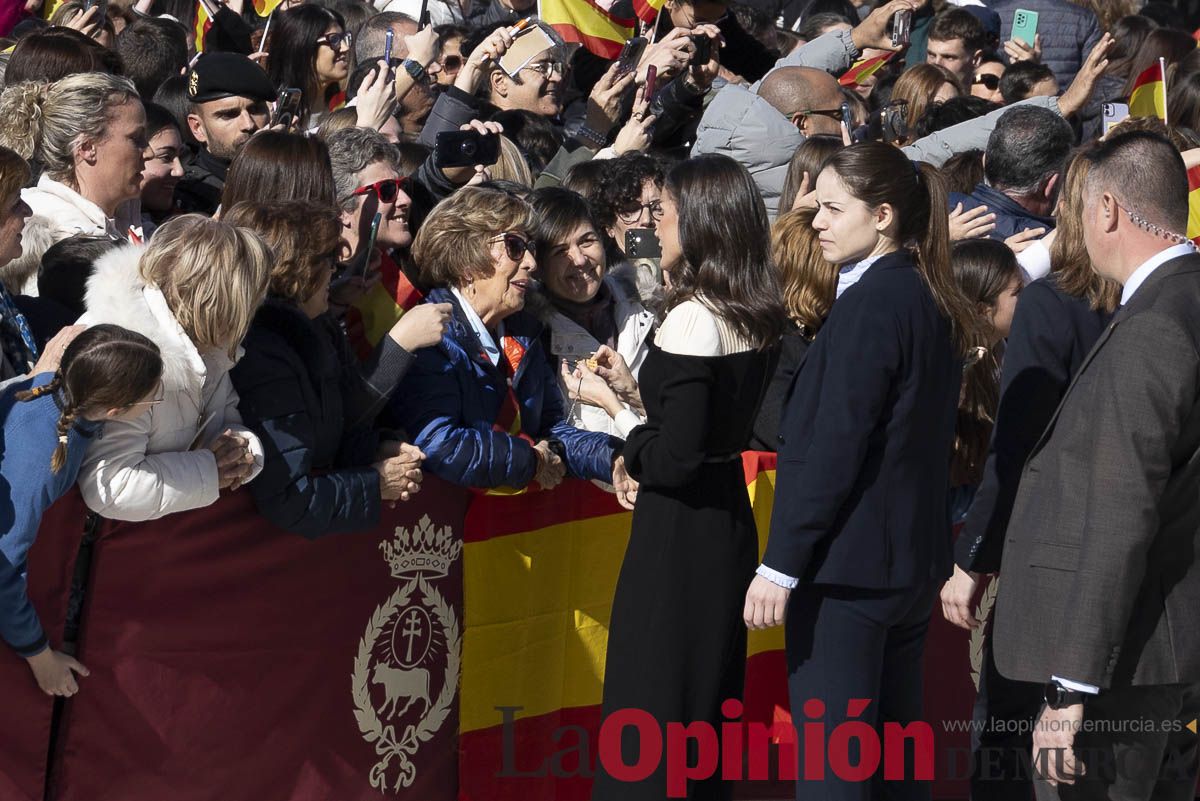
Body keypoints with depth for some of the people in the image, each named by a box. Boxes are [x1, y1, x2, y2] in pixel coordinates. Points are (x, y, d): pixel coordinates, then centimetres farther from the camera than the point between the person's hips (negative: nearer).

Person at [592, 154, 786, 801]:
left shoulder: (692, 320, -19)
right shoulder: (759, 317, 6)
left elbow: (676, 457, -21)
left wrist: (630, 444, -3)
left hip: (679, 529, -9)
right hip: (732, 514, 9)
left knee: (651, 701, -1)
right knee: (711, 702, 17)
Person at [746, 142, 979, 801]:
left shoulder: (870, 304, -16)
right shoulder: (934, 299, 11)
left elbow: (834, 449, -20)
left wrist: (779, 568, -17)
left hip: (847, 566, -9)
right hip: (913, 560, 9)